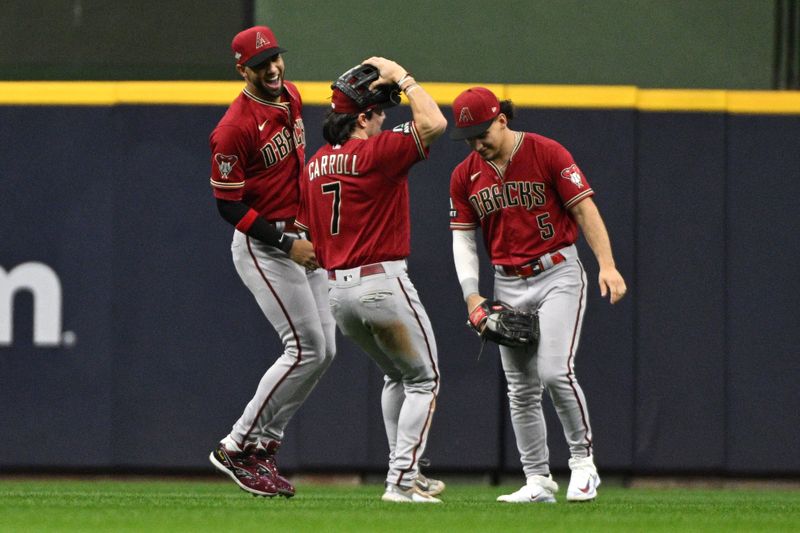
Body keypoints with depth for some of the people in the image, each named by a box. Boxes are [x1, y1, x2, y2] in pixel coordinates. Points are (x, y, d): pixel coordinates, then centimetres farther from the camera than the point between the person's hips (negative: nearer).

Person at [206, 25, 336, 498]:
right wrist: (287, 243, -22)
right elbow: (229, 205, -18)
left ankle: (264, 446, 13)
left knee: (325, 350, 6)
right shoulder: (235, 127, -19)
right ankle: (236, 449, -6)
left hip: (302, 238, 9)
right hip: (263, 243, -9)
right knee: (306, 349, -14)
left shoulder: (292, 97, 7)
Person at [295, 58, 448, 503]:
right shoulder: (375, 152, -13)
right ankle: (402, 479, -4)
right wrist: (402, 77, -11)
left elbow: (306, 233, 15)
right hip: (383, 282, -8)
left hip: (338, 290, 8)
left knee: (397, 375, 25)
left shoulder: (315, 165, 11)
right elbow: (433, 123, -21)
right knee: (423, 379, 5)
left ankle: (405, 473, 25)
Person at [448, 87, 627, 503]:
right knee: (521, 390, 4)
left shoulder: (548, 154, -9)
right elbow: (463, 238, 8)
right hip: (508, 286, 5)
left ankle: (583, 460, -5)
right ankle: (538, 481, 10)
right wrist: (471, 296, -4)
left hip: (558, 274, -5)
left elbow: (584, 208, -10)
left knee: (555, 371, -20)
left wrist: (606, 264, -20)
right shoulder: (465, 176, 4)